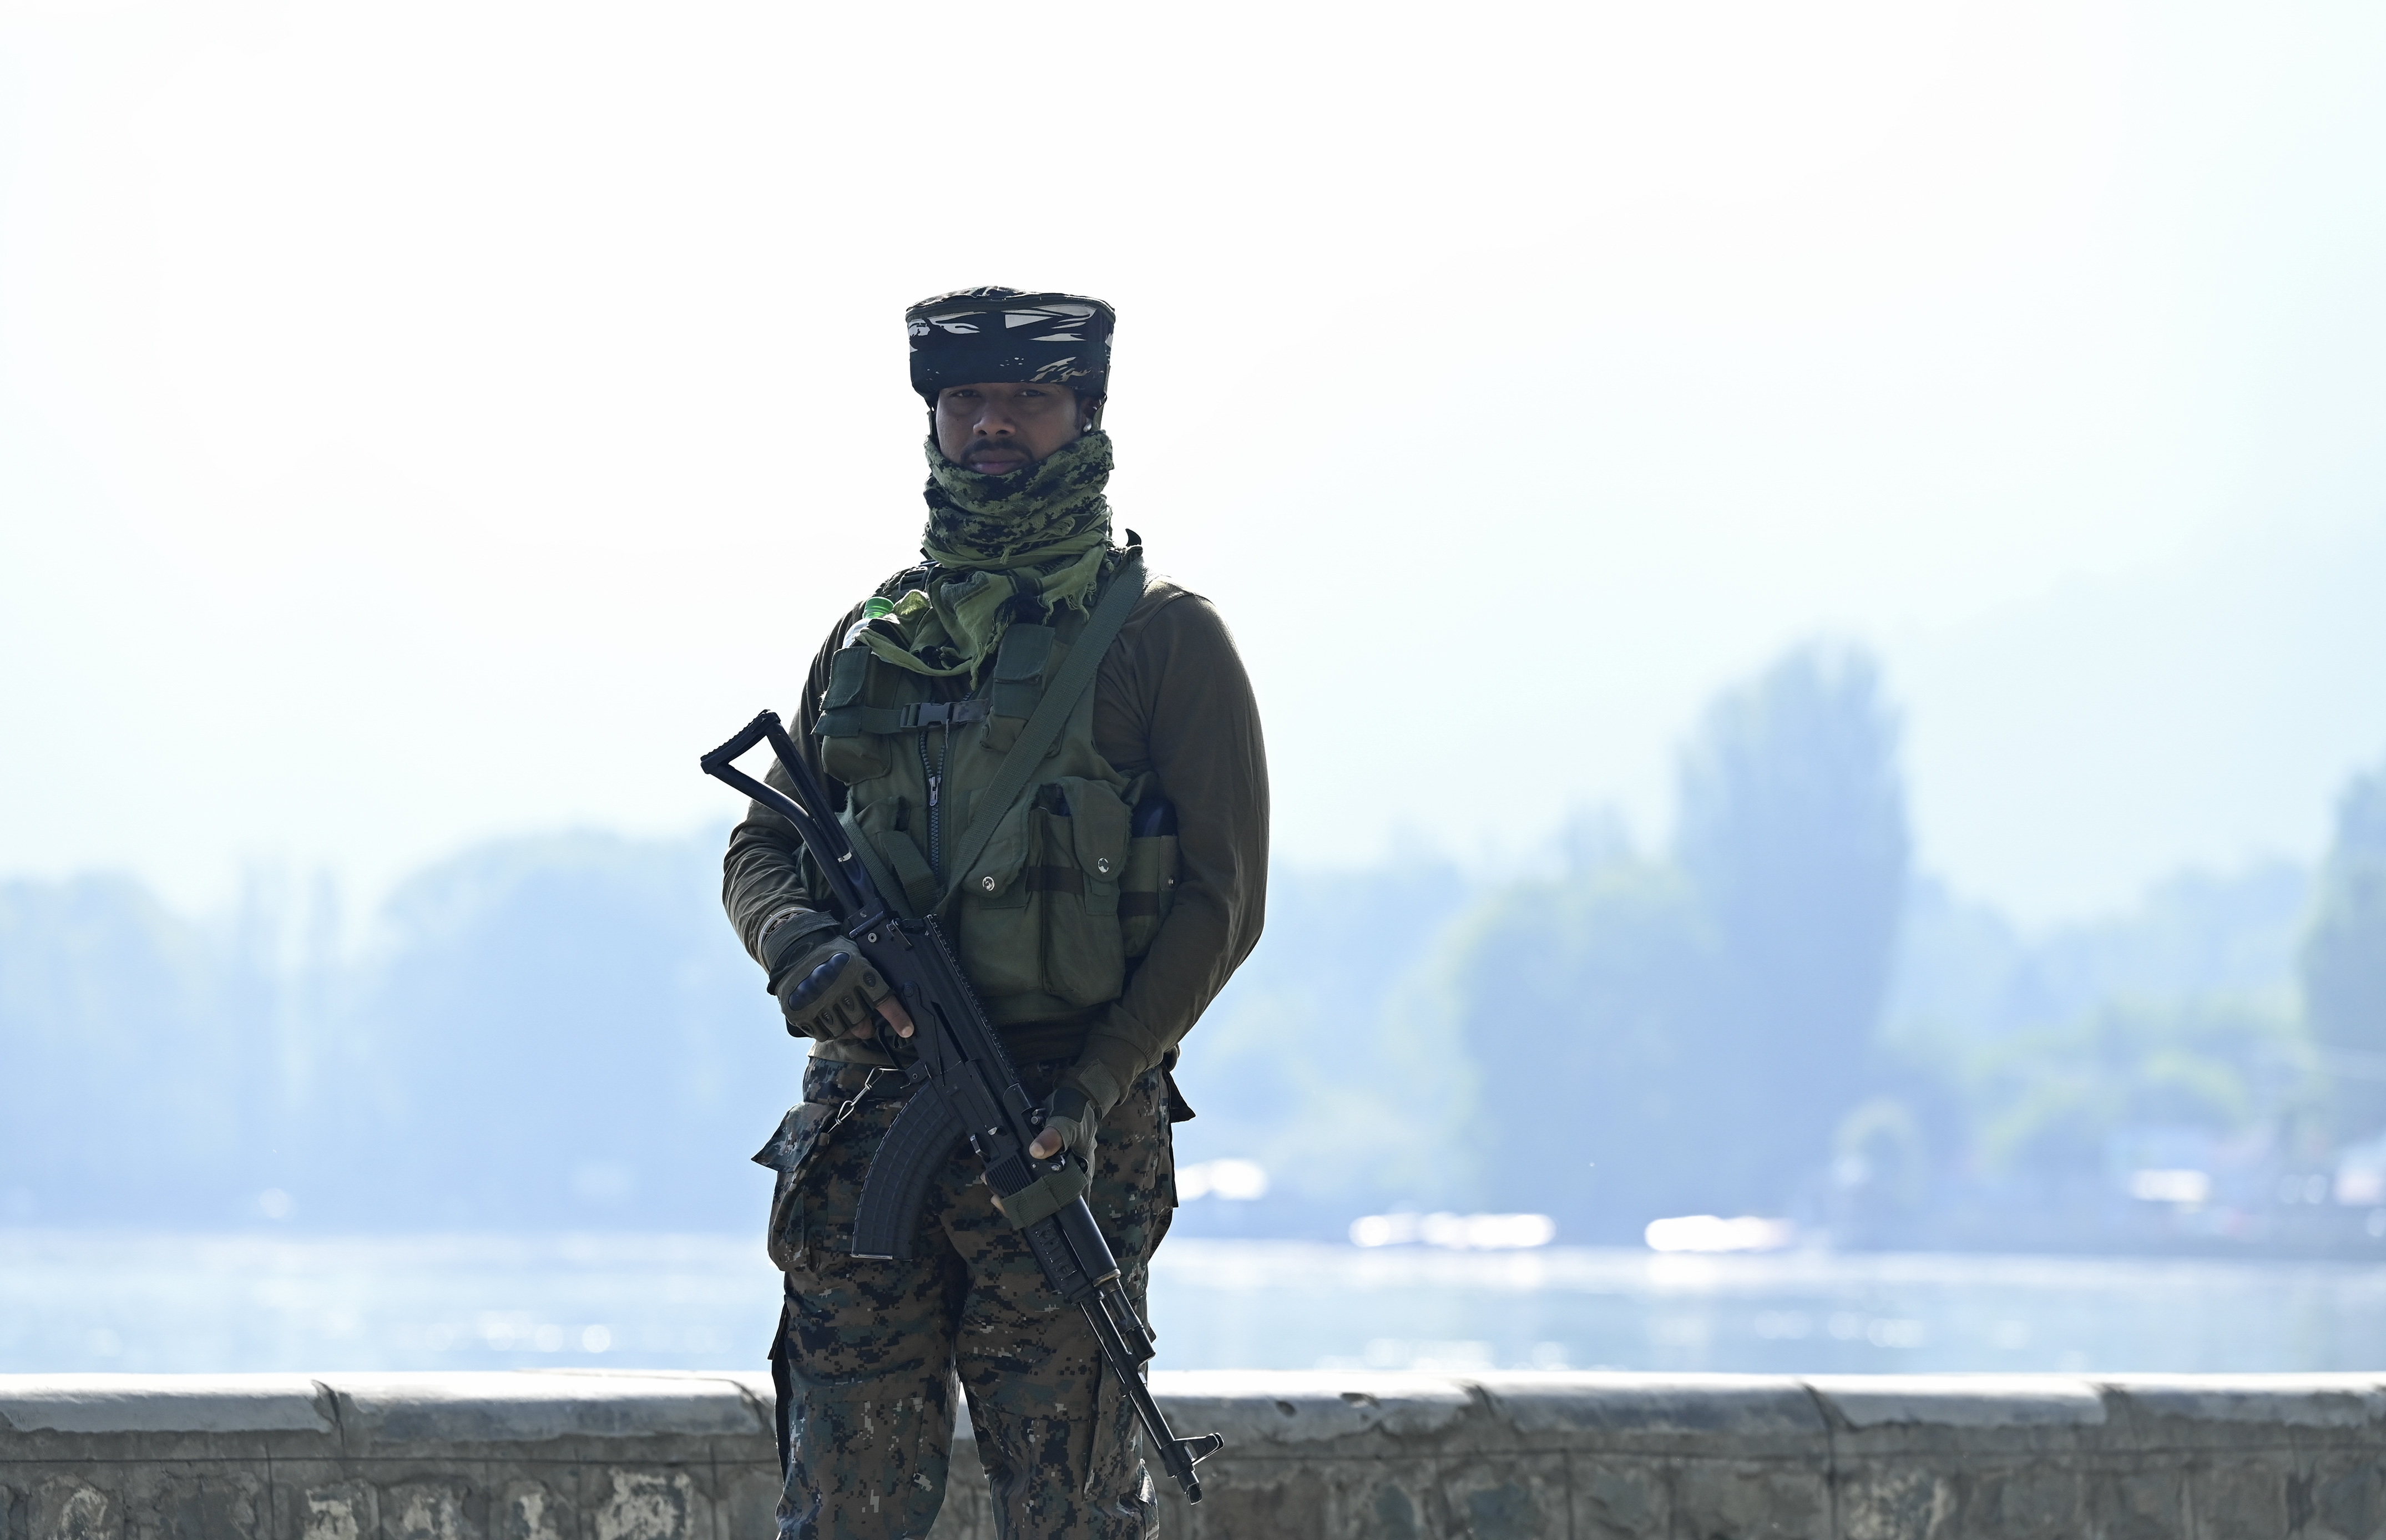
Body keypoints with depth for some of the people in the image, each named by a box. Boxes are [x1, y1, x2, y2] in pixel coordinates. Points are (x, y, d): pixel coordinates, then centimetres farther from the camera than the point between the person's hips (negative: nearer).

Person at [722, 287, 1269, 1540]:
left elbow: (1222, 896, -2)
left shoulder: (1160, 635, 4)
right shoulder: (871, 636, 18)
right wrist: (800, 945, -6)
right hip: (864, 1129, 4)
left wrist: (1094, 1086, -14)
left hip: (1060, 1141, -4)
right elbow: (760, 849, 20)